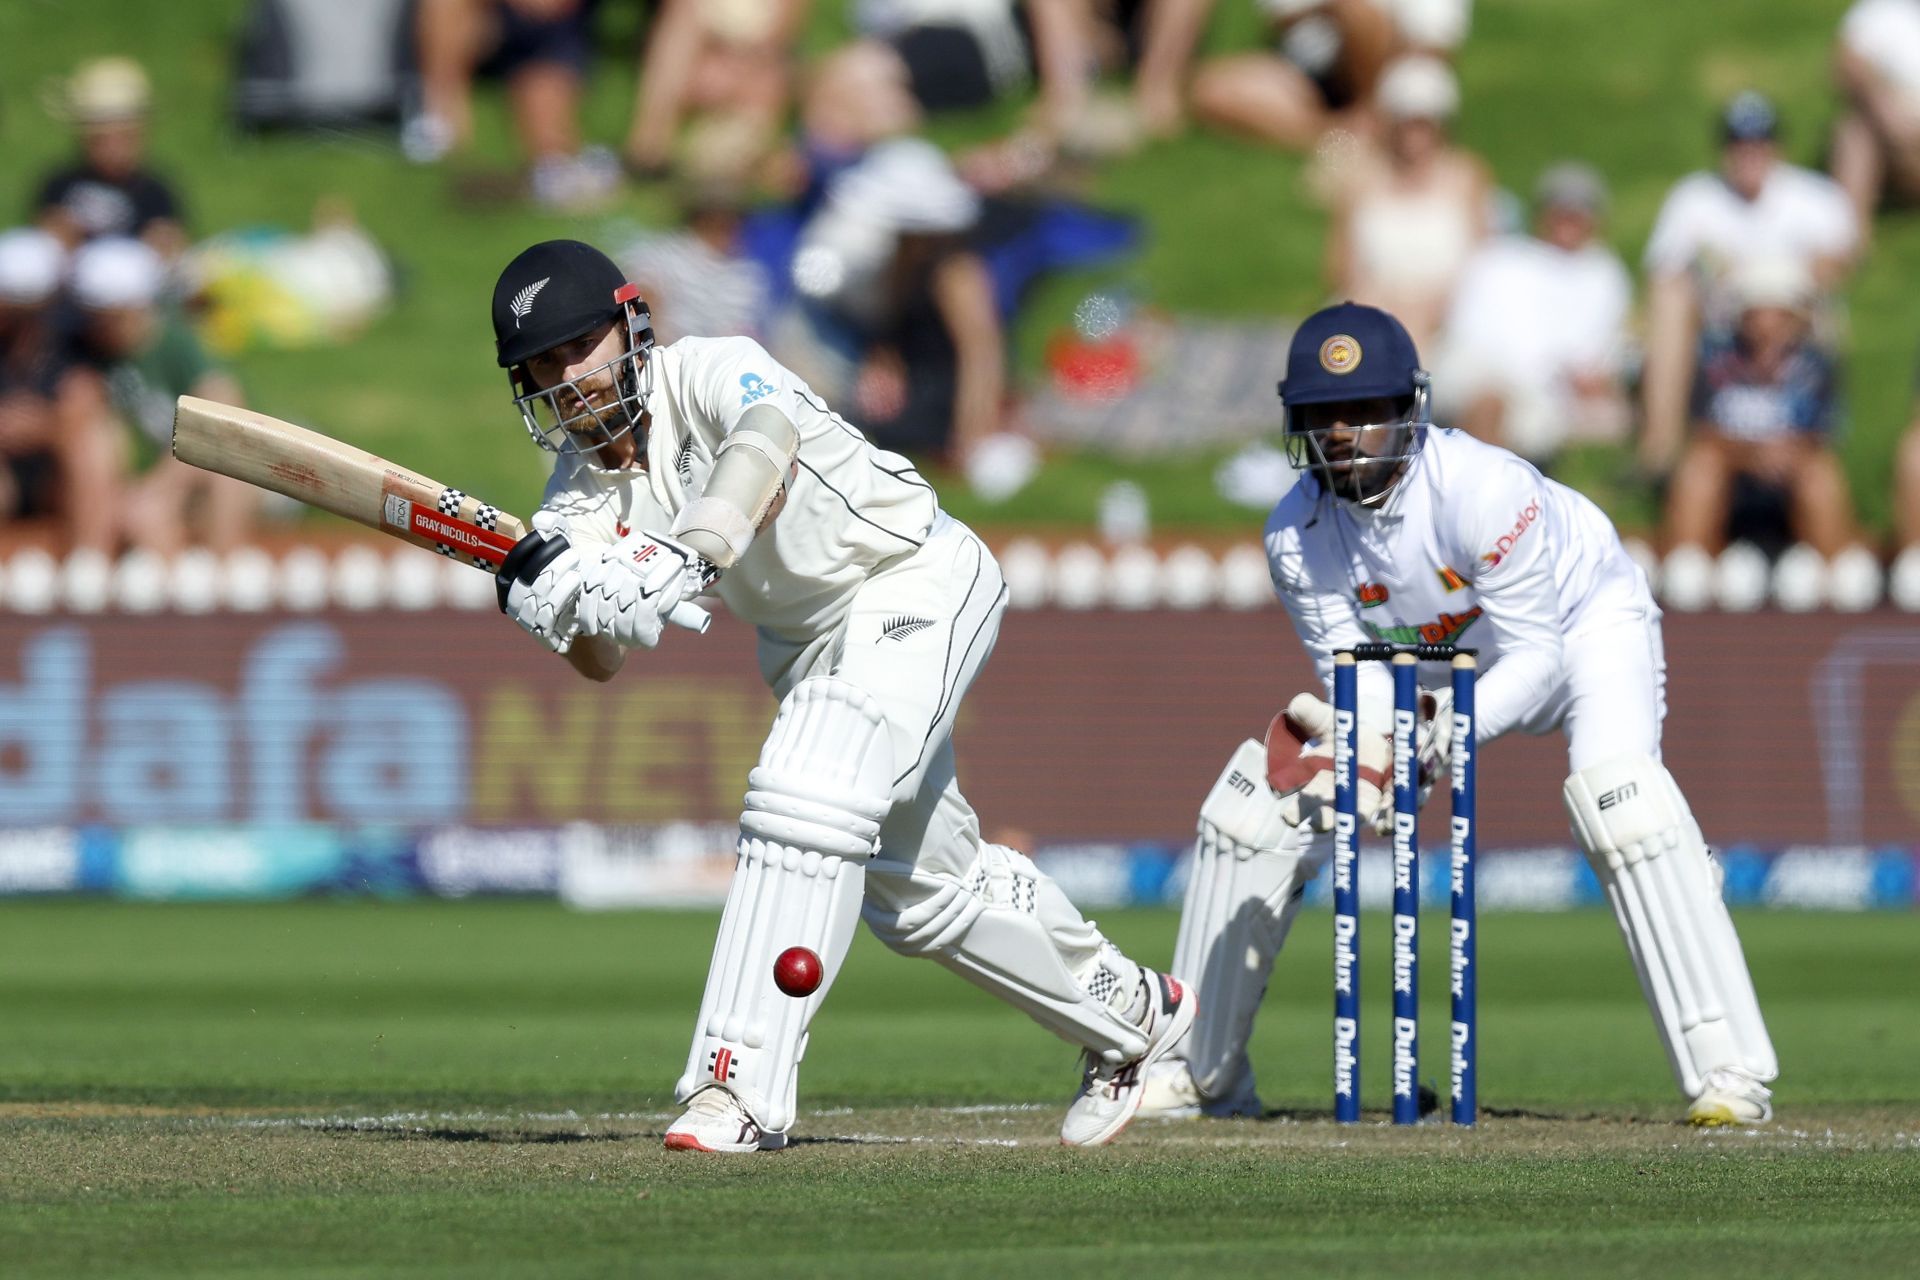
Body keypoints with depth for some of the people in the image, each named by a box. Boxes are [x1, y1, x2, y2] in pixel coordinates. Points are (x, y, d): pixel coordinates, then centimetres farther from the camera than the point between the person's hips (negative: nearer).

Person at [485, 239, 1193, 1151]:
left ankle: (742, 1079, -32)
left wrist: (685, 559, -65)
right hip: (800, 639, 8)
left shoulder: (710, 373, -24)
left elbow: (768, 444, -48)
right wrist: (553, 601, -35)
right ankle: (1131, 1017, 36)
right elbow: (602, 661, -11)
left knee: (804, 800, -28)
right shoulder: (584, 490, -5)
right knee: (921, 887, 15)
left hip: (914, 579, -8)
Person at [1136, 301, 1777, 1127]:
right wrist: (1362, 748, -40)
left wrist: (1448, 731, -49)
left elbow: (1534, 659, -34)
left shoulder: (1483, 490, -38)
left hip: (1580, 622, -5)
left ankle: (1726, 1069, -32)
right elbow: (1355, 669, -18)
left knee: (1619, 794, -34)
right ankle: (1198, 1073, 13)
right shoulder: (1297, 535, -22)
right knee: (1251, 805, -3)